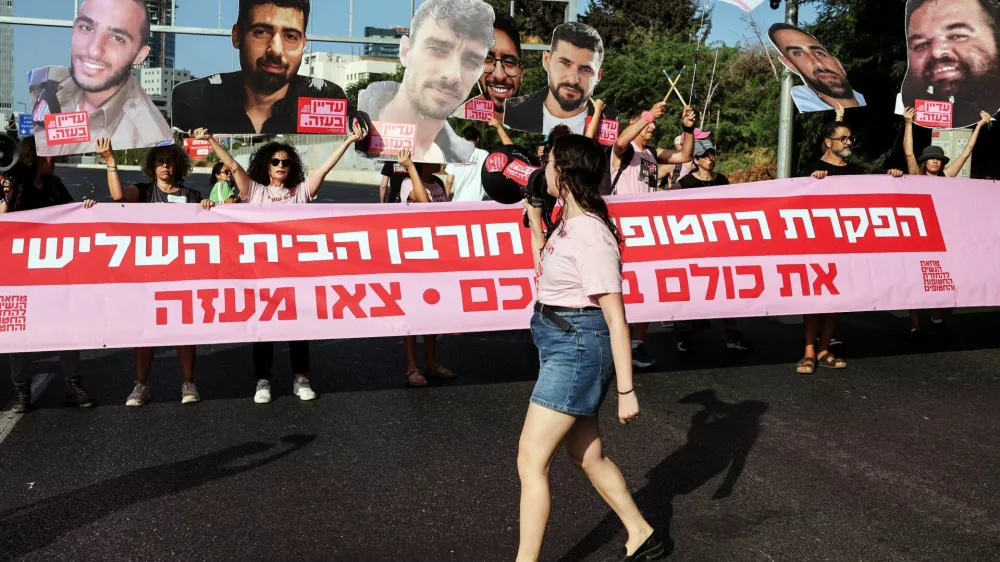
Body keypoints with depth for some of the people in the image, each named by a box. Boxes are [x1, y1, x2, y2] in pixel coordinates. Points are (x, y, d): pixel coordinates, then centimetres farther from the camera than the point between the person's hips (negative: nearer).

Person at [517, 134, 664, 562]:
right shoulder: (568, 221, 6)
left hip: (578, 346, -10)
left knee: (531, 461, -5)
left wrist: (626, 392, -20)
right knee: (587, 455, 18)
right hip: (560, 342, 10)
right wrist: (534, 219, 14)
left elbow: (617, 319, -20)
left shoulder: (591, 236, -21)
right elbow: (545, 269, 26)